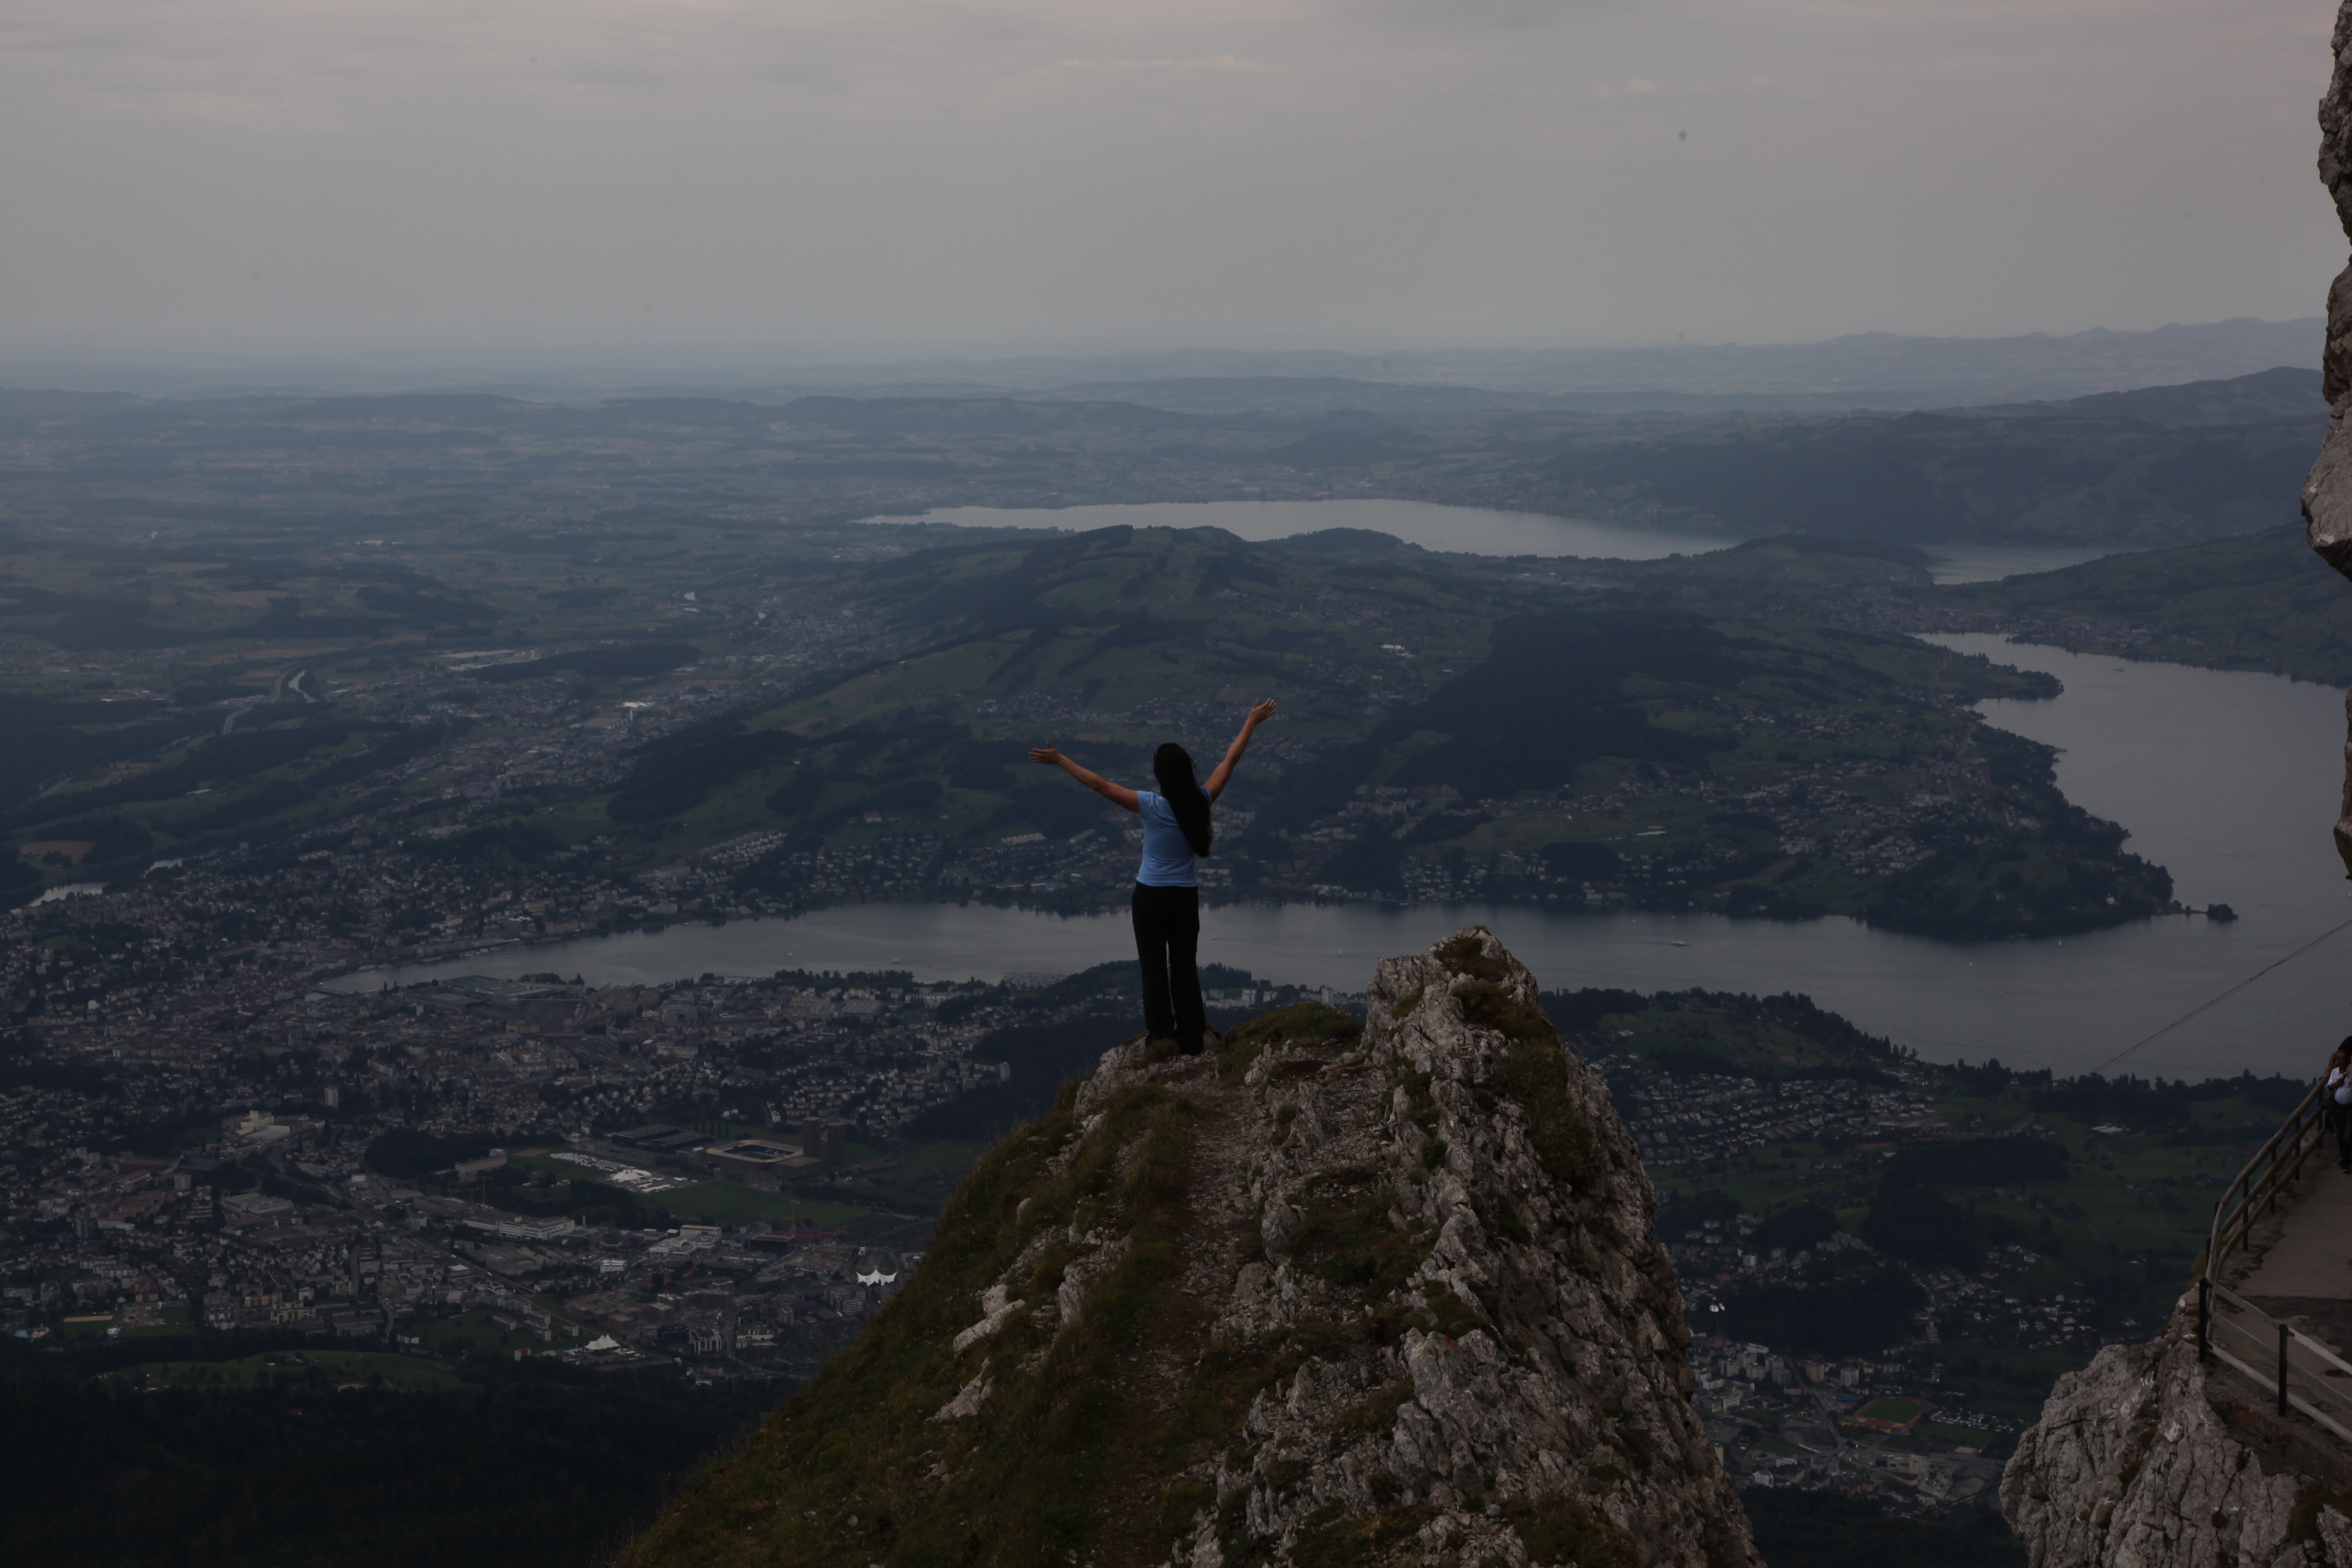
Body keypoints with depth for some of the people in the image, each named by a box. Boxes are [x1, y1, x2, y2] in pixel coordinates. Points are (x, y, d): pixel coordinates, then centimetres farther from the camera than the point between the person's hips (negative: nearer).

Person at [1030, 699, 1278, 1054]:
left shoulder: (1153, 806, -19)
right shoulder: (1201, 801, -10)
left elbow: (1100, 785, -19)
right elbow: (1230, 761, 1)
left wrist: (1059, 760, -16)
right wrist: (1252, 723, 11)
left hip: (1151, 897, -3)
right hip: (1186, 898, 3)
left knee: (1154, 965, 10)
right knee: (1185, 966, 9)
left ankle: (1161, 1027, 8)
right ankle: (1191, 1037, 11)